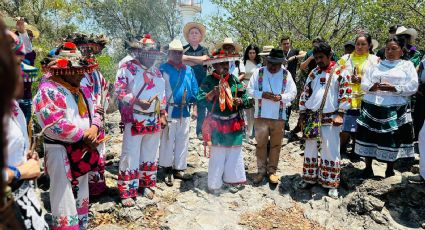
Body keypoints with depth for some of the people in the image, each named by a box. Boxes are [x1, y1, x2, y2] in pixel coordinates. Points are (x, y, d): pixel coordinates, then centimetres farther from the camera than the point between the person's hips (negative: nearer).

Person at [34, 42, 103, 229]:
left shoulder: (81, 89, 10)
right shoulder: (48, 90, -17)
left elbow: (94, 112, 12)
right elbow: (55, 125, -25)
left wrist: (94, 128, -10)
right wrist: (84, 136, -19)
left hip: (82, 149, 9)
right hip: (60, 151, -8)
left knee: (81, 192, 21)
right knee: (64, 197, 0)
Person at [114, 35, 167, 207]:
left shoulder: (156, 71, 14)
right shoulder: (127, 68, -5)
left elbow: (162, 94, 19)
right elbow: (119, 91, -13)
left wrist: (162, 115, 14)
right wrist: (137, 102, -23)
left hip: (154, 120, 6)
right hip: (134, 120, -6)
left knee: (150, 155, 15)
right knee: (130, 156, -2)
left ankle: (147, 185, 31)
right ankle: (127, 192, 9)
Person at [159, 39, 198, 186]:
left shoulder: (188, 70, 11)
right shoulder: (163, 69, -3)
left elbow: (194, 88, 9)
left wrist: (191, 99, -7)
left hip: (185, 111, 5)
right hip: (169, 111, -5)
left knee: (182, 141, 11)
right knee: (168, 141, 3)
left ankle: (179, 169, 24)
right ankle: (168, 171, 17)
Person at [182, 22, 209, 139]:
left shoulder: (204, 50, 13)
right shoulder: (184, 49, 9)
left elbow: (204, 59, -8)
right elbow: (180, 61, -9)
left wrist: (187, 57, -9)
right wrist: (197, 62, -10)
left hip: (201, 83, 1)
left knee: (201, 108, 3)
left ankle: (200, 131, 12)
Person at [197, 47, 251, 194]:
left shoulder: (234, 80, 4)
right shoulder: (209, 81, -5)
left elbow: (245, 98, 8)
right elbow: (200, 99, -12)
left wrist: (240, 101, -13)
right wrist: (212, 93, -26)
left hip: (234, 123, 3)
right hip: (217, 124, -3)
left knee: (234, 153, 11)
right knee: (217, 154, 4)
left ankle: (234, 180, 27)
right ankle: (214, 184, 18)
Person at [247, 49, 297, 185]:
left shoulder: (286, 74, 3)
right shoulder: (258, 72, 2)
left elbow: (293, 93, 1)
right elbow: (250, 90, 0)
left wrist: (281, 97, -18)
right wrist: (262, 94, -17)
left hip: (279, 116, 1)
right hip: (261, 115, 0)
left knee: (276, 144, 9)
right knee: (261, 144, 7)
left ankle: (272, 170, 23)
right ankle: (261, 170, 21)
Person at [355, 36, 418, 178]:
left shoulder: (407, 65, 11)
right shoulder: (376, 65, 18)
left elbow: (413, 87, -2)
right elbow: (364, 83, 9)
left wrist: (392, 88, -14)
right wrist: (373, 87, -12)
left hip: (395, 109, -2)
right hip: (371, 107, 2)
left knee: (392, 138, -2)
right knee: (369, 136, 0)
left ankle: (390, 168, 16)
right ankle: (368, 167, 11)